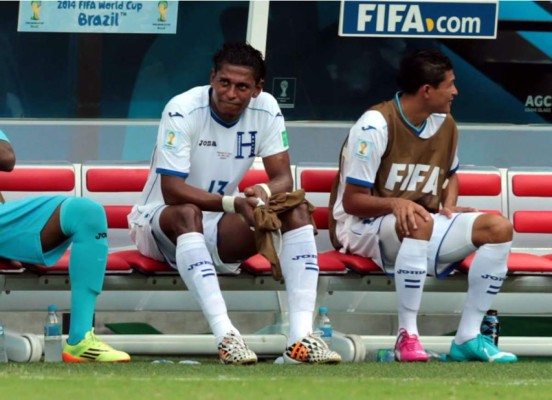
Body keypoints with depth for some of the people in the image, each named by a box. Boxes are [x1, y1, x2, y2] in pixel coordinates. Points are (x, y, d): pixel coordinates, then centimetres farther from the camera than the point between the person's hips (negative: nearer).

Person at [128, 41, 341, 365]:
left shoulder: (266, 110, -7)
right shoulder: (183, 111, -22)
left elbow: (283, 178, -9)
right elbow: (172, 192, -28)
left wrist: (264, 192, -34)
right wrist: (233, 203, -41)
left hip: (218, 230, 5)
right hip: (159, 223, -5)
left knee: (296, 209, -16)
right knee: (187, 213, -39)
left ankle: (301, 336, -30)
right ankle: (225, 335, -49)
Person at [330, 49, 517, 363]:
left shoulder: (446, 125, 5)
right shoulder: (375, 125, -17)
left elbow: (451, 174, 25)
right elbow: (351, 201, -17)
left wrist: (449, 207, 2)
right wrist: (396, 204, -35)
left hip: (423, 226, 7)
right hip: (364, 228, -7)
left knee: (499, 228, -12)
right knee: (419, 223, -41)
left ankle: (469, 336, -15)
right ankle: (408, 335, -36)